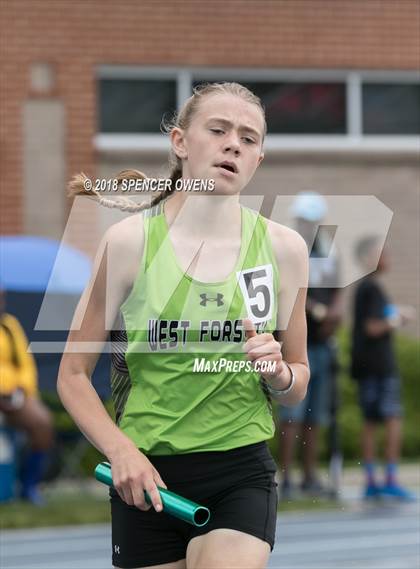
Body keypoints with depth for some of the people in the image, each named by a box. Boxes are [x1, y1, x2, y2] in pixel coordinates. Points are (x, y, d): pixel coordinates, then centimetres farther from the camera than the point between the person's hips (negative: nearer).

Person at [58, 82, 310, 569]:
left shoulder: (282, 246, 3)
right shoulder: (129, 240, -3)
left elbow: (297, 389, 12)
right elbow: (73, 375, 1)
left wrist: (279, 373, -10)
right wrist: (120, 450, -14)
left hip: (241, 476, 1)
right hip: (145, 477, 0)